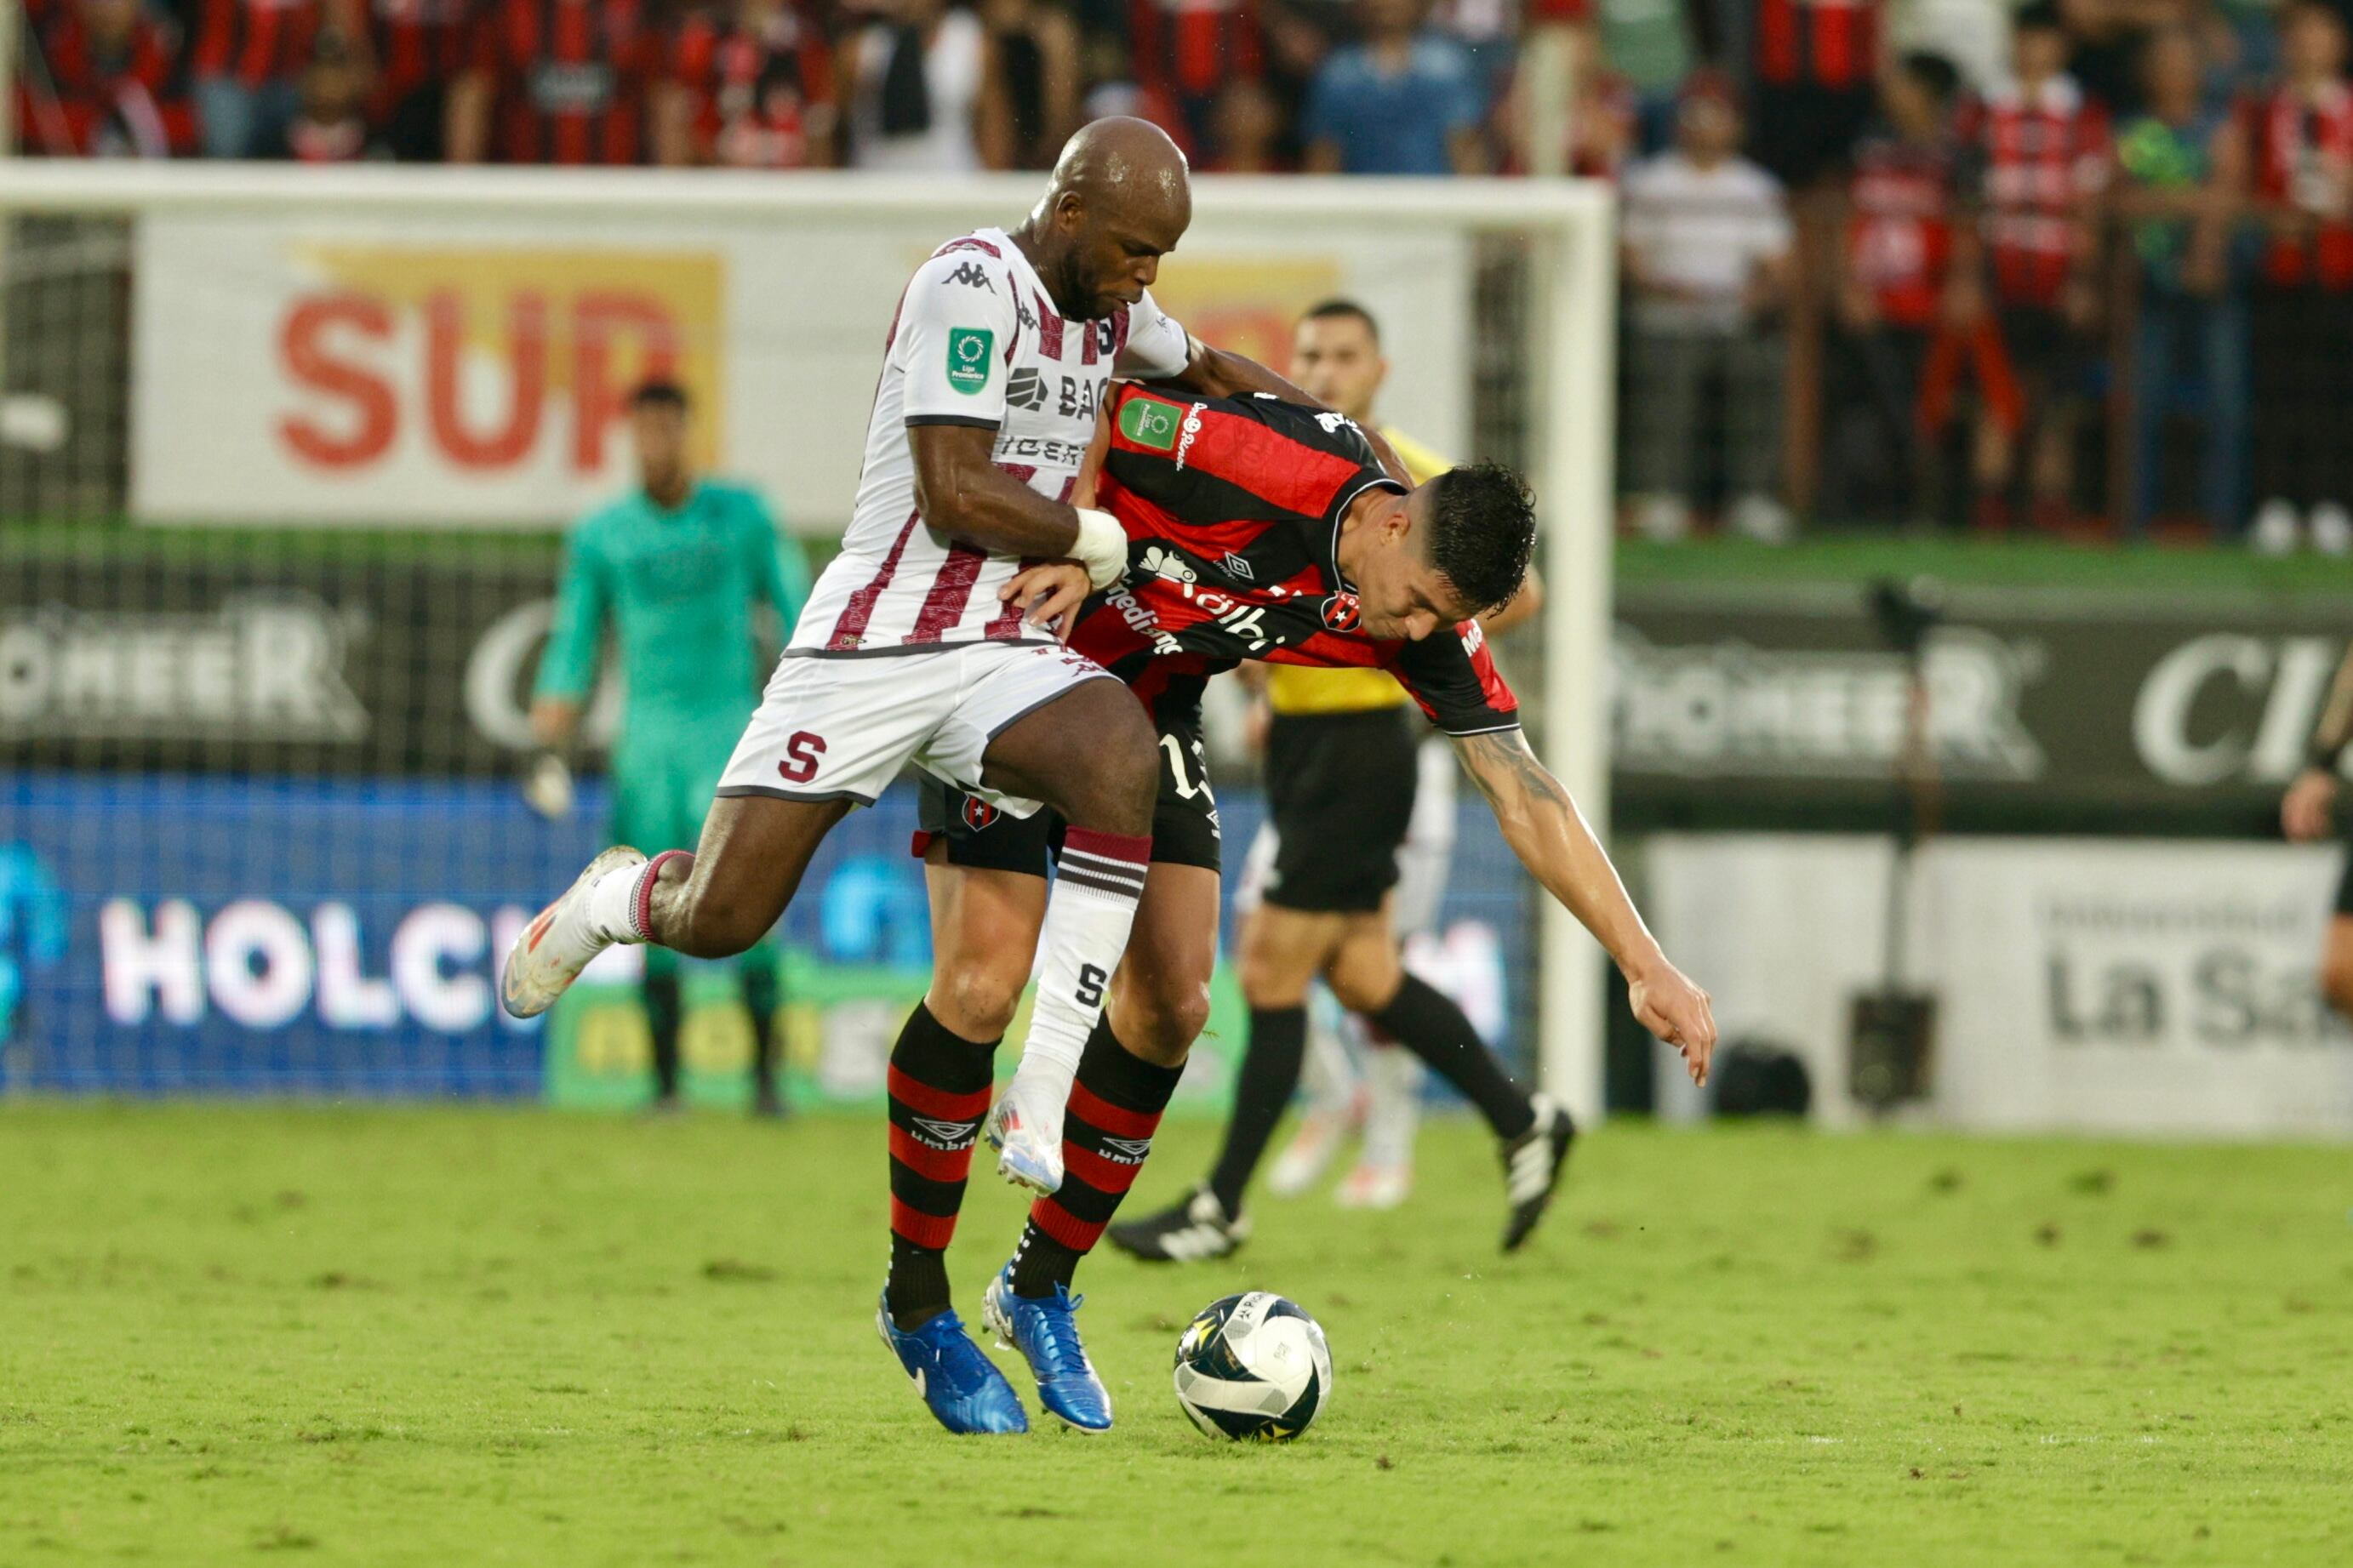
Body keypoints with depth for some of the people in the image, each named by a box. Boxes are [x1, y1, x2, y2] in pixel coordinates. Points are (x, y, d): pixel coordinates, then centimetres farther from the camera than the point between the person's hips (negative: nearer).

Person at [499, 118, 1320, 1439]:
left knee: (1121, 759, -30)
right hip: (873, 644, -6)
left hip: (1006, 655, 6)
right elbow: (957, 497, -19)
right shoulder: (974, 286, -14)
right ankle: (615, 900, 34)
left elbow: (1206, 370, 36)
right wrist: (1106, 539, -7)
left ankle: (1044, 1101, -28)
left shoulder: (1109, 306, 12)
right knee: (720, 918, -7)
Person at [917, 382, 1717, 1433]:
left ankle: (1038, 1289, 11)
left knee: (1169, 1003, -4)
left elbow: (1523, 795, -8)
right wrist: (1070, 546, -32)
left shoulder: (1424, 626, -11)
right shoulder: (1270, 467, -30)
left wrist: (1644, 964, -13)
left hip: (1147, 710, 6)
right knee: (983, 982, -16)